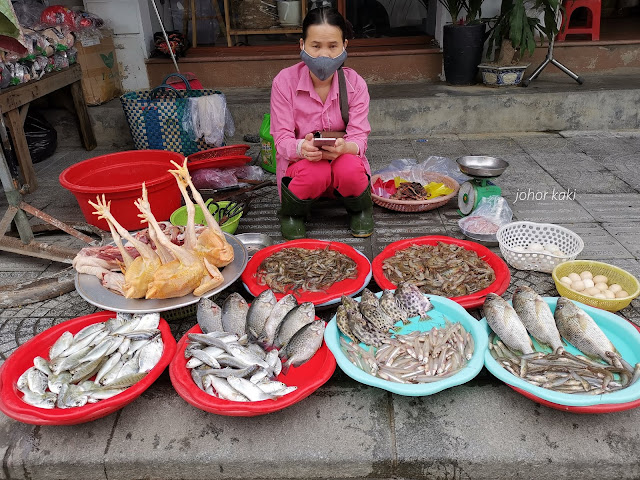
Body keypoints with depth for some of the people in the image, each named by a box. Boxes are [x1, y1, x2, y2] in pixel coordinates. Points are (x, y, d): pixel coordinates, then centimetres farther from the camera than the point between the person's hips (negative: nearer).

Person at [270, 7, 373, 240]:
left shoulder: (355, 83, -8)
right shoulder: (285, 81, -12)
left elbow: (359, 138, -13)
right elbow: (282, 140, -14)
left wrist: (344, 147, -39)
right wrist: (302, 148, -40)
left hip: (344, 160, 1)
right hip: (299, 163, -1)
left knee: (350, 169, -35)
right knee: (315, 173, -37)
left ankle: (360, 209, 2)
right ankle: (291, 212, -2)